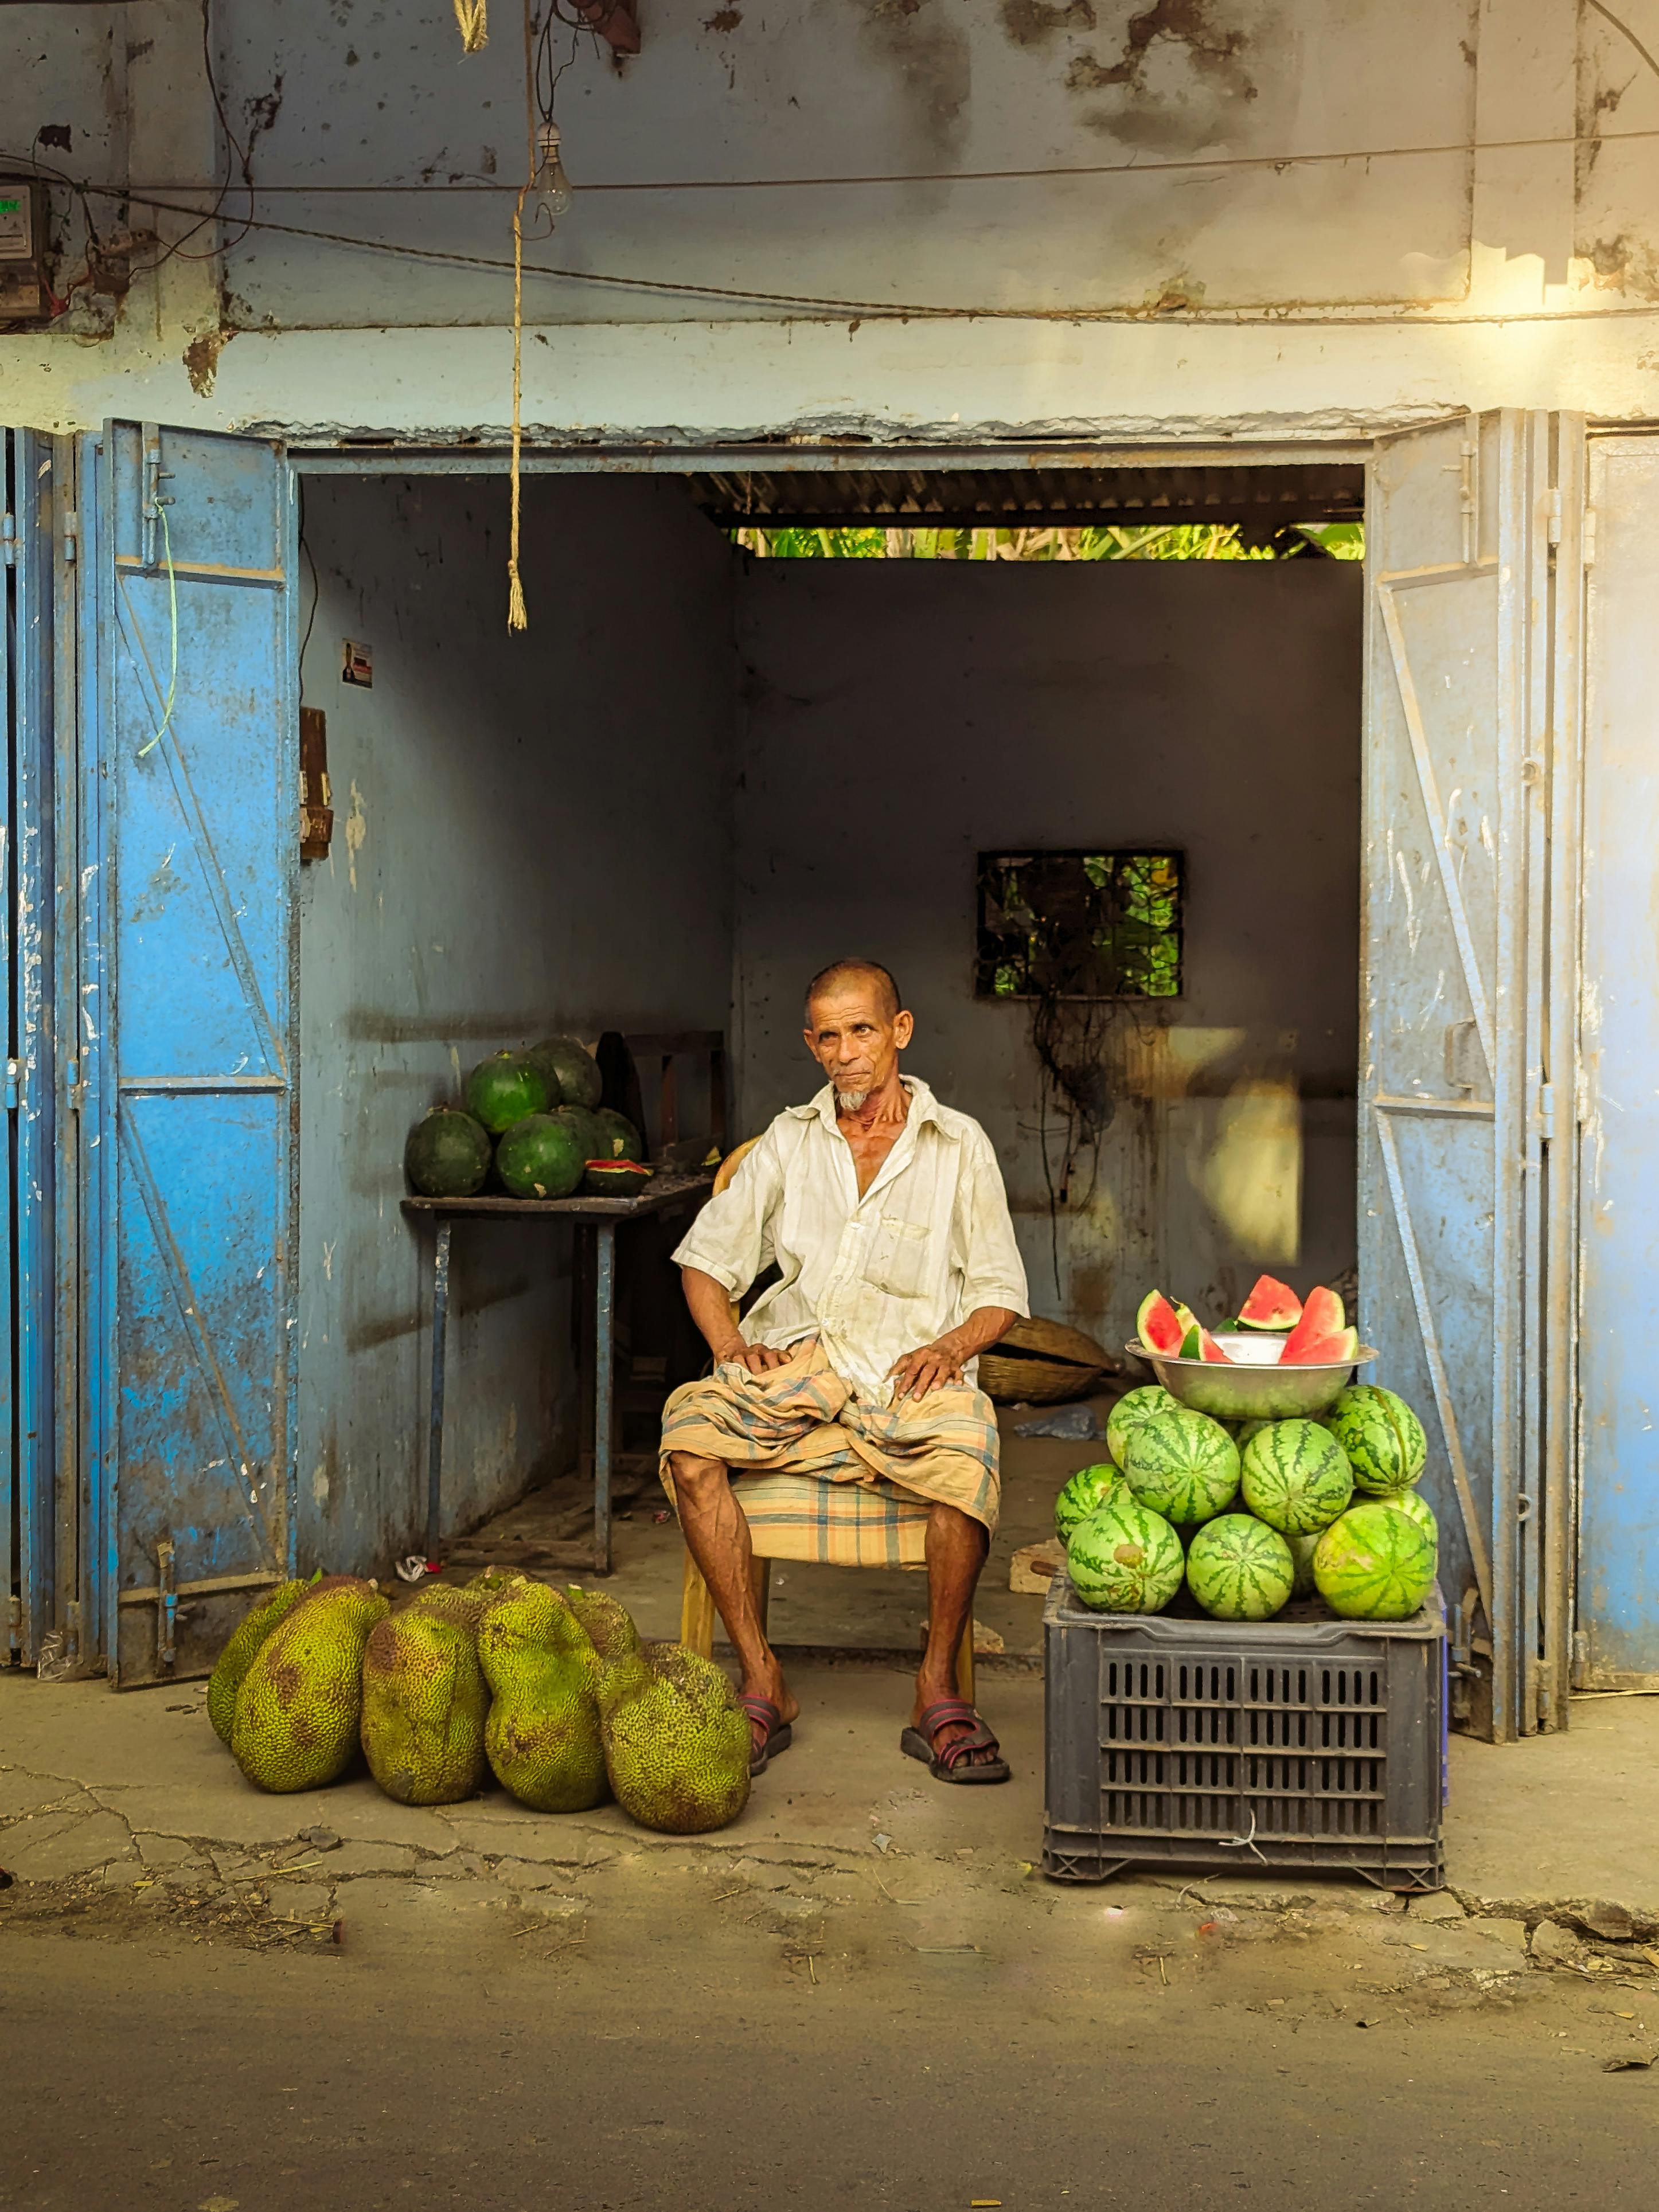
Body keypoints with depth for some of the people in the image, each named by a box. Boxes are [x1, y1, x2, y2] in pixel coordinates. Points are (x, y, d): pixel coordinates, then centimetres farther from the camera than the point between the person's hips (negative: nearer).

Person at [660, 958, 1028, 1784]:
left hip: (907, 1372, -2)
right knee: (691, 1439, -29)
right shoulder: (788, 1142, 17)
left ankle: (937, 1692, -19)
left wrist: (950, 1346, -10)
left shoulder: (959, 1145, 11)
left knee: (964, 1459, -36)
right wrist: (731, 1345, -2)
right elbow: (706, 1258, 18)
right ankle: (762, 1684, -21)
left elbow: (1000, 1291, 11)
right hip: (792, 1363, 2)